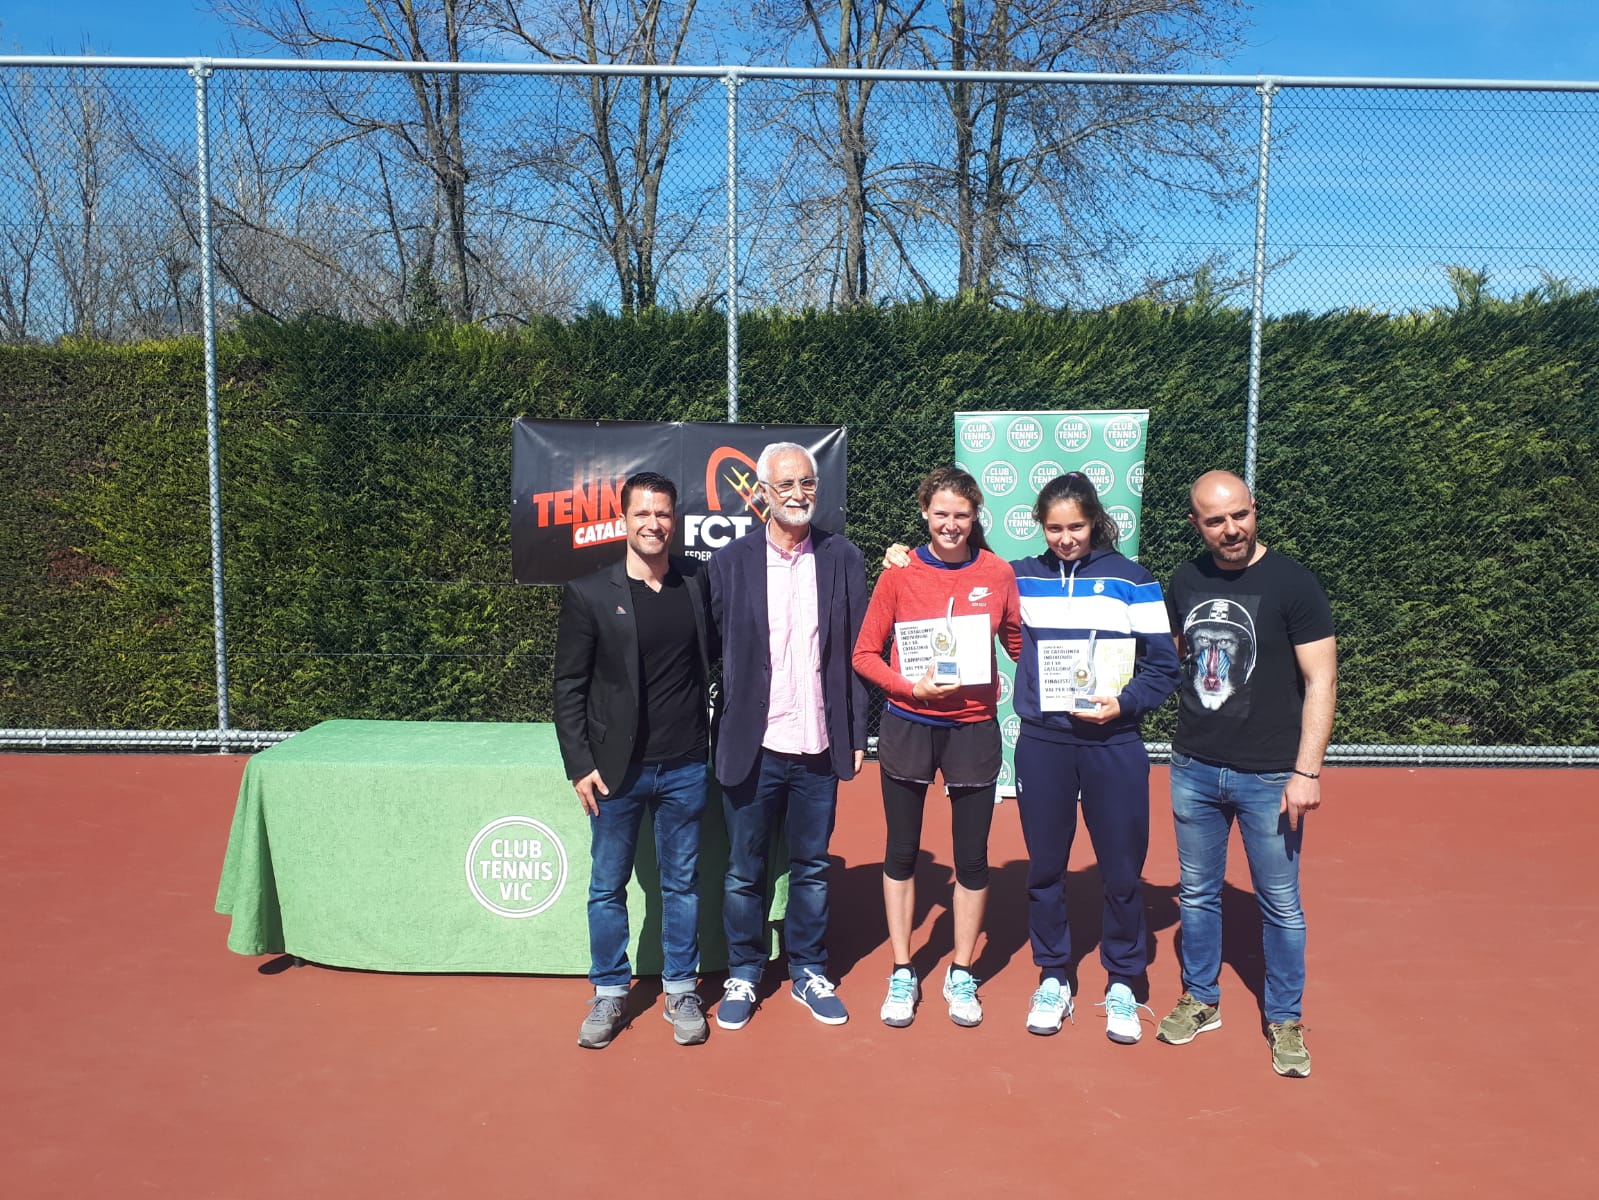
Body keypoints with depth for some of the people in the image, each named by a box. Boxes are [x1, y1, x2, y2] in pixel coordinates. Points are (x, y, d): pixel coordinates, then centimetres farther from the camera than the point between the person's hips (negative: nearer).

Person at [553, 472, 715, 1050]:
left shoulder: (697, 583, 1)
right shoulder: (589, 594, -6)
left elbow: (716, 655, 12)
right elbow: (569, 686, -3)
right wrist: (579, 765, -7)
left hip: (684, 766, 2)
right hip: (617, 769, -1)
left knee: (682, 884, 12)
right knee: (608, 887, 10)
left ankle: (681, 991, 27)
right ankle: (609, 994, 27)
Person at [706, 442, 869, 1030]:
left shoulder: (842, 558, 2)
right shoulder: (730, 561, -2)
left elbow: (856, 651, 4)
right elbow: (713, 651, 0)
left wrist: (856, 735, 2)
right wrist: (722, 734, -2)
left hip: (819, 745, 1)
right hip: (752, 746, -1)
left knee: (812, 868, 15)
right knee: (744, 871, 11)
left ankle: (808, 972, 32)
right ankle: (743, 975, 29)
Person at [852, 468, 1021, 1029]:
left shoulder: (998, 573, -4)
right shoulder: (899, 574, -6)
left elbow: (1020, 644, 7)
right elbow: (864, 654, -3)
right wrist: (912, 685, -16)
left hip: (974, 729, 1)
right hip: (908, 726, 0)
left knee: (972, 855, 9)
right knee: (902, 852, 10)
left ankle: (961, 974, 28)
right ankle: (903, 973, 27)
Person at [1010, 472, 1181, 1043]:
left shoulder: (1130, 578, -1)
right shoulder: (1018, 578, 5)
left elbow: (1163, 665, 0)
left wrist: (1123, 702, -15)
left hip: (1114, 746, -1)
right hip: (1041, 745, 2)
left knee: (1123, 872, 6)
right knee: (1045, 868, 10)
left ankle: (1123, 984, 25)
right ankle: (1053, 978, 27)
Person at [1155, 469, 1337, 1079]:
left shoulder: (1292, 583, -10)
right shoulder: (1186, 582, 4)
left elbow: (1321, 681, -11)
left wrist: (1307, 771, -15)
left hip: (1268, 776, -4)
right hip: (1193, 769, 4)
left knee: (1280, 904, 8)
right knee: (1197, 893, 15)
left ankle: (1284, 1020, 26)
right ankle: (1201, 1000, 33)